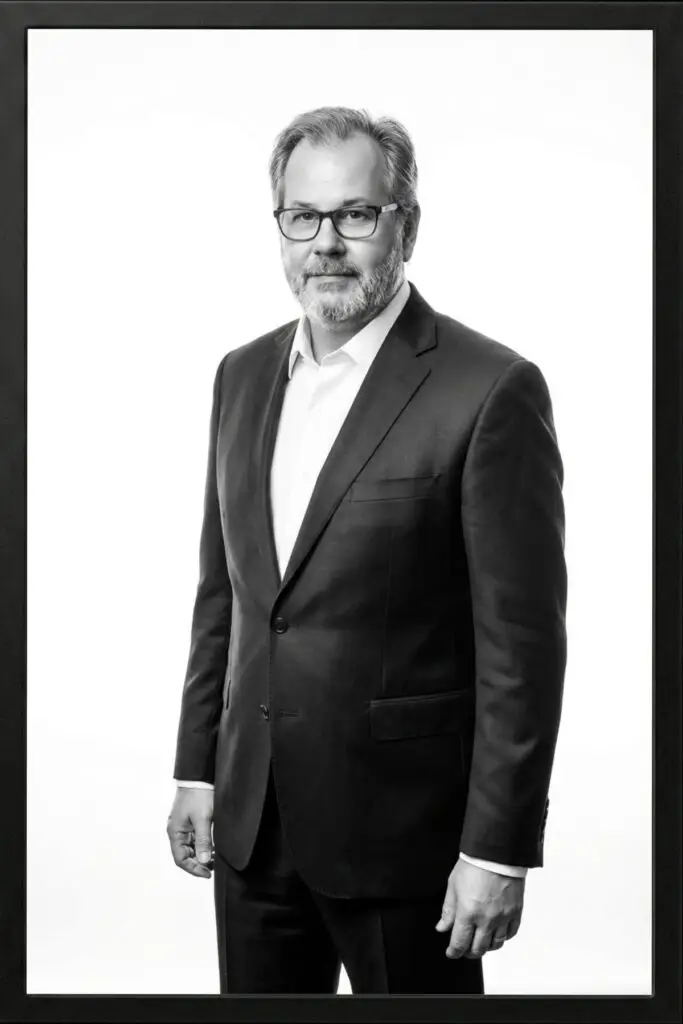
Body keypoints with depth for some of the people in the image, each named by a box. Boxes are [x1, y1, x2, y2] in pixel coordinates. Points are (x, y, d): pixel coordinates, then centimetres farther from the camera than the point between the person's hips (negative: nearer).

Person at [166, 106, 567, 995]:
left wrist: (498, 851, -14)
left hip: (403, 828, -5)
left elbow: (522, 643, -14)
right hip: (252, 819, 6)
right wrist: (197, 769, 11)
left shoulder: (491, 390, -13)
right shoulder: (244, 375, 7)